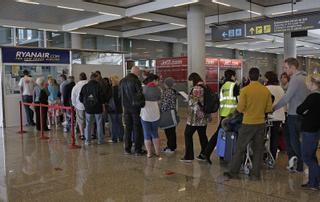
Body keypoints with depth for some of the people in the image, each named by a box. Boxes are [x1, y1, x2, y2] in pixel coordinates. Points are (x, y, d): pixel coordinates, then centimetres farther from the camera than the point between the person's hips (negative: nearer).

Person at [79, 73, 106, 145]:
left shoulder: (84, 87, 1)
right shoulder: (98, 86, -11)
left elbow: (81, 98, 3)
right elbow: (102, 98, -13)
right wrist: (103, 102, 7)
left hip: (88, 108, 3)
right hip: (98, 108, -3)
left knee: (88, 124, 9)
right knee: (99, 124, 7)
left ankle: (87, 140, 11)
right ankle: (100, 140, 12)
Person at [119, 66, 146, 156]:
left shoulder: (122, 81, 7)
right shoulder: (136, 81, -16)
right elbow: (140, 94, -16)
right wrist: (142, 104, -4)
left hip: (126, 107, 6)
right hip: (135, 107, -6)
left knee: (128, 128, 13)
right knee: (137, 128, 2)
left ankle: (127, 149, 18)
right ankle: (138, 150, 6)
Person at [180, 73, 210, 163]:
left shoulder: (196, 88, -16)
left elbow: (194, 102, -20)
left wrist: (189, 99, -5)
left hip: (195, 116, -8)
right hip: (204, 116, 8)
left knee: (188, 134, 2)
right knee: (202, 135, 13)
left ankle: (188, 156, 4)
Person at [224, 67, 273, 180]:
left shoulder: (245, 90, -12)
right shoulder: (266, 90, 0)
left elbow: (240, 108, -11)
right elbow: (269, 109, 3)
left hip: (248, 123, -3)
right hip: (261, 123, 3)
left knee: (240, 149, 6)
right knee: (258, 149, 12)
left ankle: (232, 172, 12)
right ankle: (255, 174, 17)